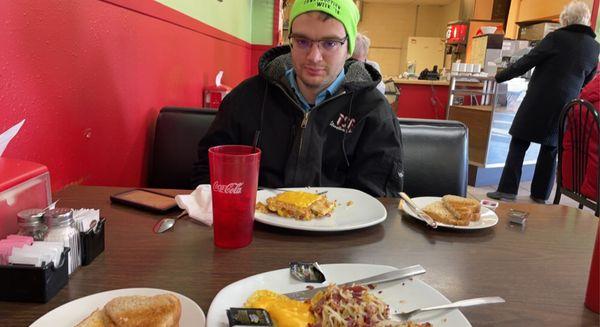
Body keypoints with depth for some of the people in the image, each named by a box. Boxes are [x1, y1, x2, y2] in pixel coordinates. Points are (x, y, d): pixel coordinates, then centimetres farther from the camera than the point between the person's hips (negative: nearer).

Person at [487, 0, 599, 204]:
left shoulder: (556, 37, -7)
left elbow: (527, 61, -8)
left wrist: (500, 77, 0)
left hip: (539, 101, -5)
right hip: (565, 105, 5)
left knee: (519, 144, 1)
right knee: (550, 149, 12)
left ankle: (508, 190, -2)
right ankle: (541, 195, 18)